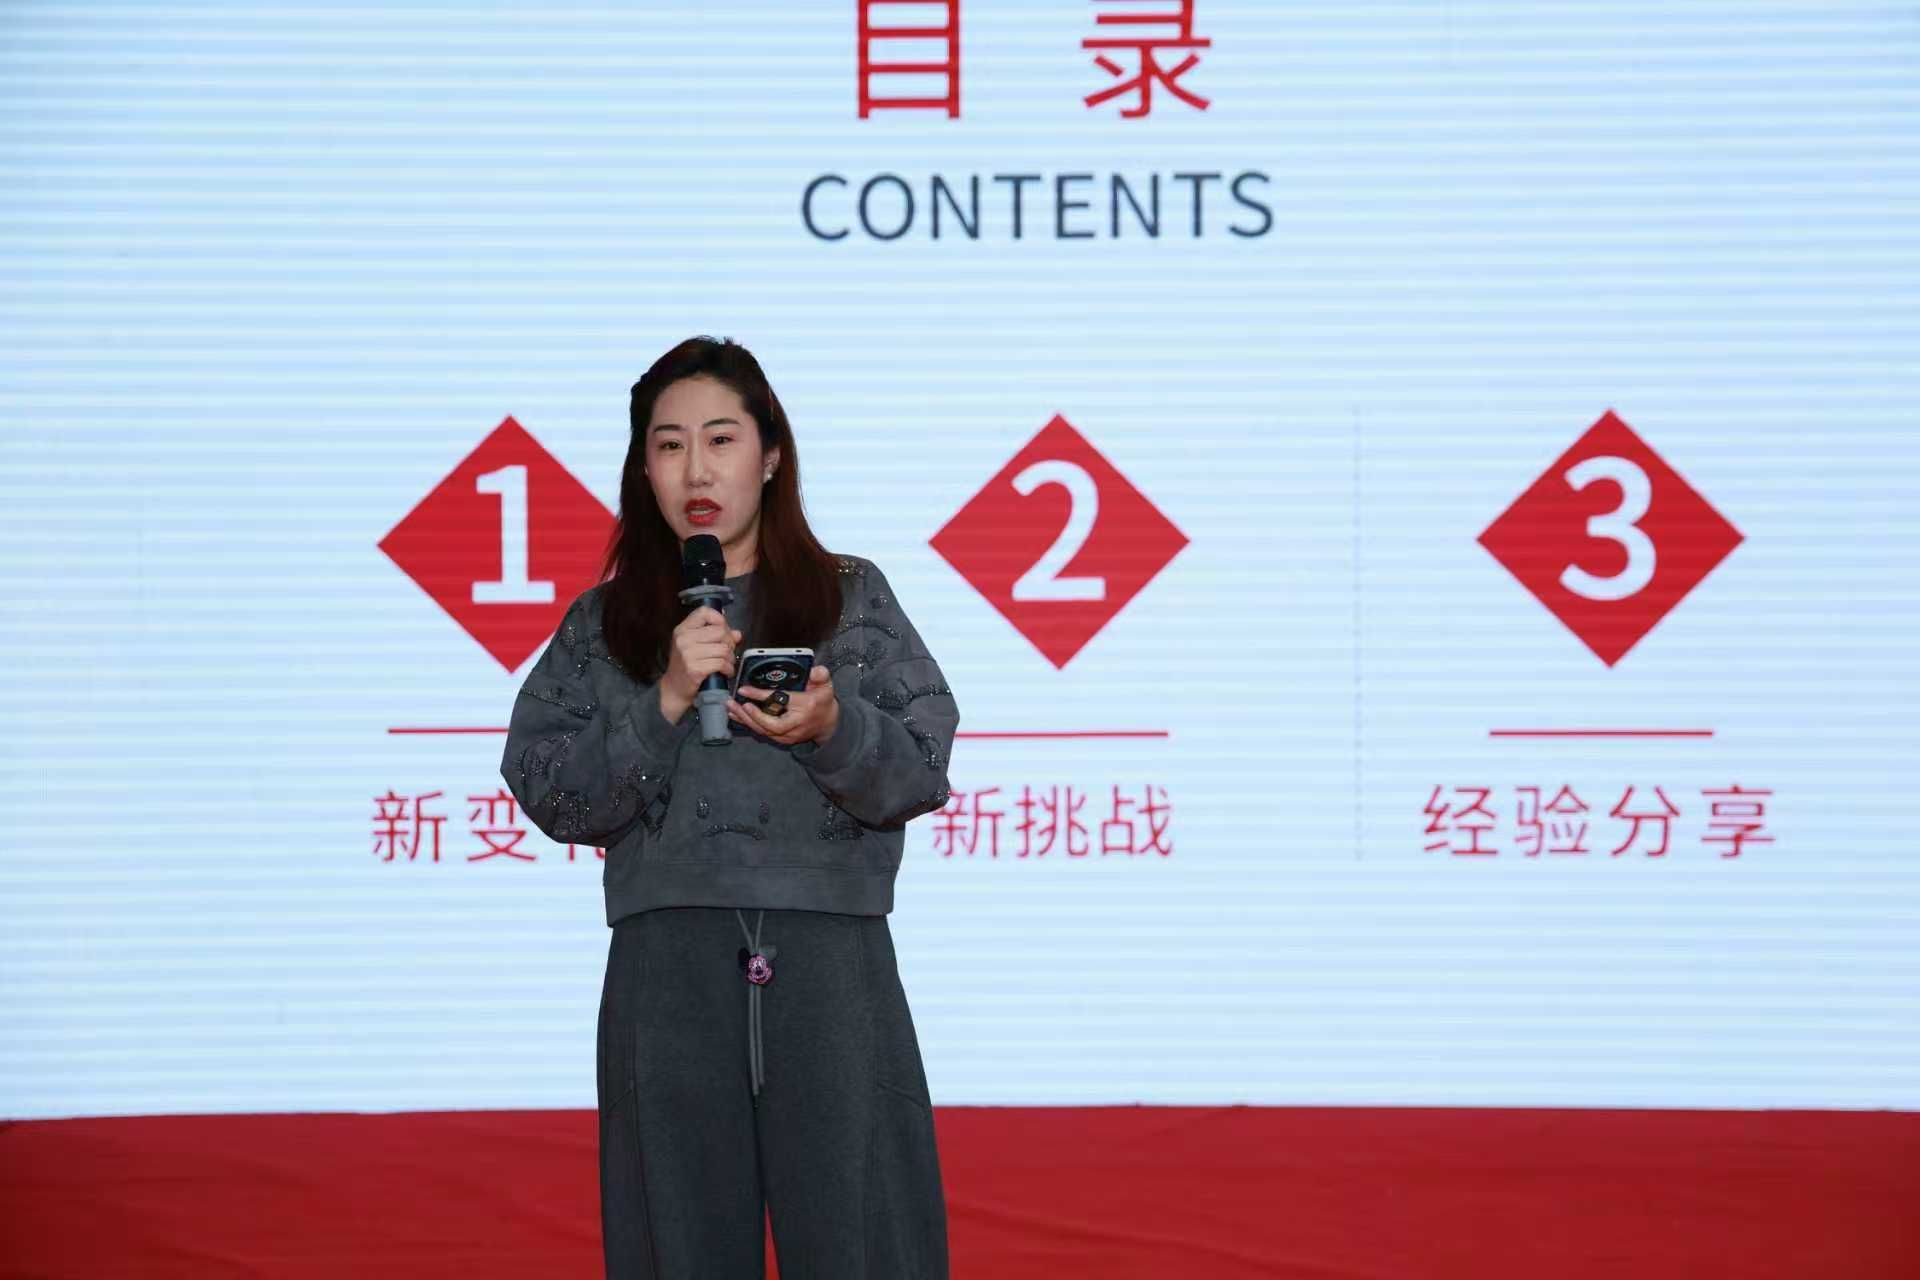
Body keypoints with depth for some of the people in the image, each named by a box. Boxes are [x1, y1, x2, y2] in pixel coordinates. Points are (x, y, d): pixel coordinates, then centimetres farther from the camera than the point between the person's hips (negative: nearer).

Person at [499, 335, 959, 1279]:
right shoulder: (601, 625, 12)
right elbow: (548, 793, 2)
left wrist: (831, 729, -17)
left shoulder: (855, 598, 10)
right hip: (667, 972, 1)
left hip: (832, 962, -1)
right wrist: (665, 704, -10)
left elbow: (921, 771, 3)